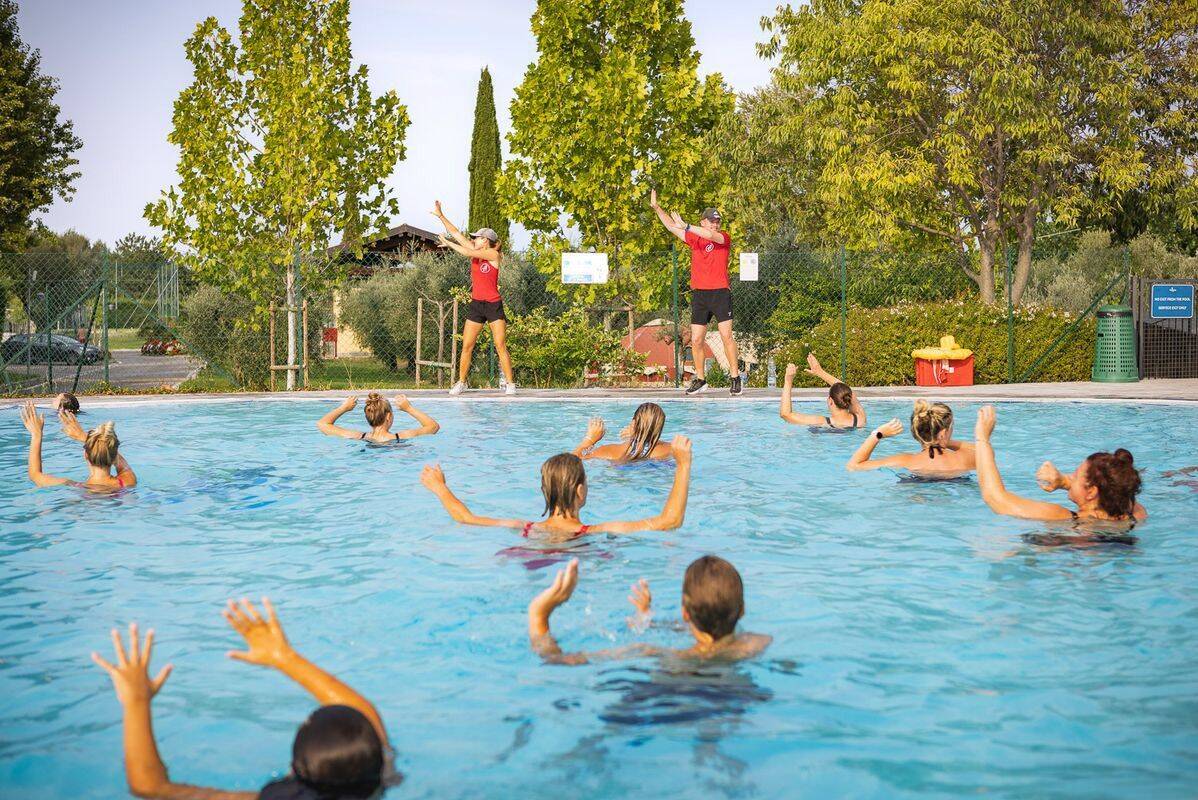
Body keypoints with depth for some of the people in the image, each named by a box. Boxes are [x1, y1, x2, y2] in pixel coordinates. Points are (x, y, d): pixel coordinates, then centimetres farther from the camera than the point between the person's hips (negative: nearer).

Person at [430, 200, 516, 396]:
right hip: (476, 304, 6)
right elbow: (457, 234, 7)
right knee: (466, 346, 2)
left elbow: (469, 253, -20)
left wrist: (448, 243, -13)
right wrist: (440, 215, 5)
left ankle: (510, 383, -5)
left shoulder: (493, 254, -8)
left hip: (493, 305, -6)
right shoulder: (476, 253, 10)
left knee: (501, 346, -7)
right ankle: (461, 382, 8)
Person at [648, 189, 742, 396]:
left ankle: (736, 378, -5)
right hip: (699, 294, 4)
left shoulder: (725, 238, 1)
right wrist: (656, 208, 5)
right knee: (696, 340, 3)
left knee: (726, 336, -10)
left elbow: (711, 235, -20)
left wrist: (686, 226, -23)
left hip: (720, 292, -4)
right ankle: (700, 380, 13)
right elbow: (671, 226, 11)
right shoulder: (694, 239, 12)